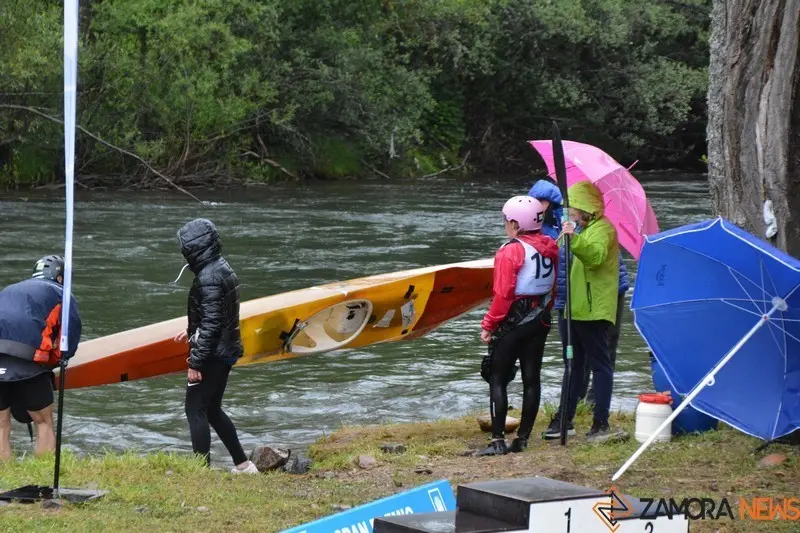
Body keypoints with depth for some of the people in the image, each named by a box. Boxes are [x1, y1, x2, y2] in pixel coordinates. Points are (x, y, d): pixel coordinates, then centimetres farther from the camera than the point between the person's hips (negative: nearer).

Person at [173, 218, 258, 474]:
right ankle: (243, 464, 21)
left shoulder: (209, 277, -21)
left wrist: (195, 362, -21)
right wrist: (192, 332, 24)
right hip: (226, 351, 10)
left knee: (195, 410, -3)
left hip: (213, 354, -10)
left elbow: (211, 324, -23)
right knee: (212, 410, 18)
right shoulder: (222, 268, 10)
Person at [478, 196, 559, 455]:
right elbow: (554, 285, 13)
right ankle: (523, 438, 14)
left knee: (497, 379, -1)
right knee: (531, 378, 10)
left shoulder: (511, 251, -16)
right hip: (540, 322, 7)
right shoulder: (550, 247, 6)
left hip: (513, 322, -7)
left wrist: (488, 325, -11)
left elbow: (503, 293, -18)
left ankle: (498, 440, -6)